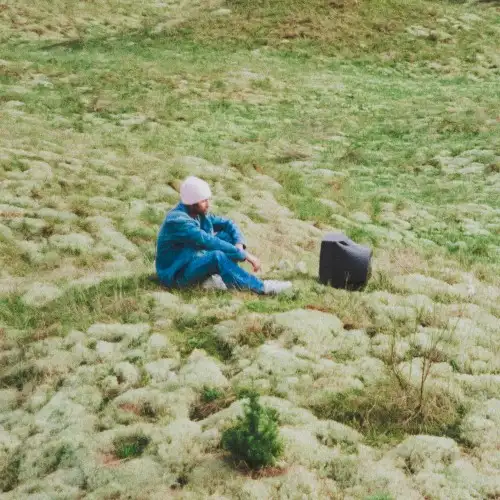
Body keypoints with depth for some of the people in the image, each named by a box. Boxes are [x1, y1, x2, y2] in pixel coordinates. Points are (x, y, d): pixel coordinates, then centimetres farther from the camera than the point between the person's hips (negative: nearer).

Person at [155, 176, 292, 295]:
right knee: (218, 256, -33)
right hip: (176, 275, -9)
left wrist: (239, 244, -12)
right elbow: (209, 242, -32)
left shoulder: (199, 214, 1)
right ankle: (262, 287, -25)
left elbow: (228, 224, 9)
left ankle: (213, 279, -15)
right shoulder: (178, 220, -26)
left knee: (227, 236, -1)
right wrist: (244, 255, -29)